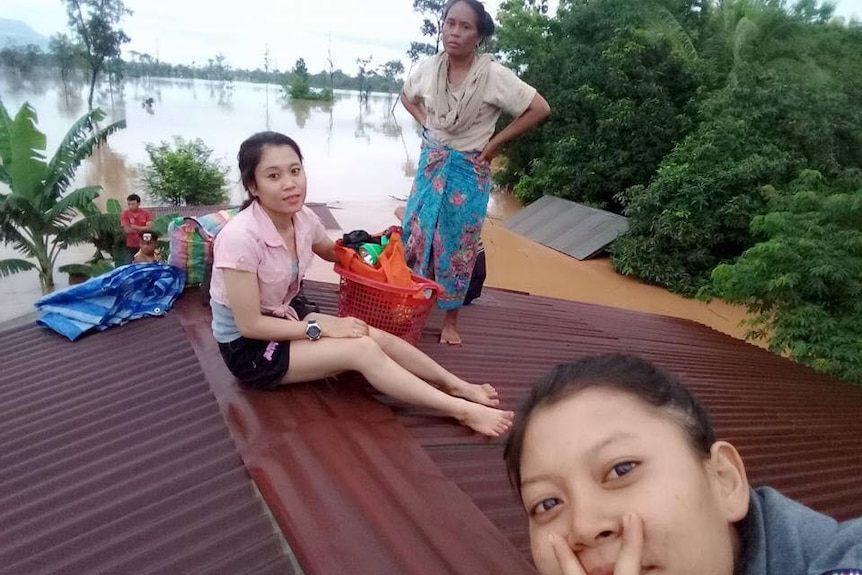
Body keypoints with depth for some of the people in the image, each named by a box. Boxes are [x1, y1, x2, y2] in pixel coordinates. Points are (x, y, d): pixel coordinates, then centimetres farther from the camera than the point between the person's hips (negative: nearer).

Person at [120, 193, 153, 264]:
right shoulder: (125, 214, -3)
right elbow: (127, 230, -11)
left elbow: (149, 228, -11)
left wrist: (135, 227, -13)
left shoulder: (146, 213, 0)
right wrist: (143, 229, -9)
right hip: (130, 247, -1)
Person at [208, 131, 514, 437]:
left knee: (378, 336, -12)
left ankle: (458, 387, -1)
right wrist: (320, 327, -21)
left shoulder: (302, 217, -7)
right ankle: (461, 410, -17)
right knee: (363, 349, -21)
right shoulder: (240, 237, -30)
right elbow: (249, 324, -24)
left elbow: (331, 252, 17)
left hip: (283, 322, 7)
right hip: (247, 346, -7)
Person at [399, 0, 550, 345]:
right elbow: (407, 96, 19)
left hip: (468, 171, -4)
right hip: (430, 164, 4)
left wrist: (495, 142, -10)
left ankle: (451, 321, 18)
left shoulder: (494, 75, -16)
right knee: (415, 233, 5)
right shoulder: (429, 67, -2)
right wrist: (426, 124, 4)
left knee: (456, 245, 3)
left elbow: (539, 109, -13)